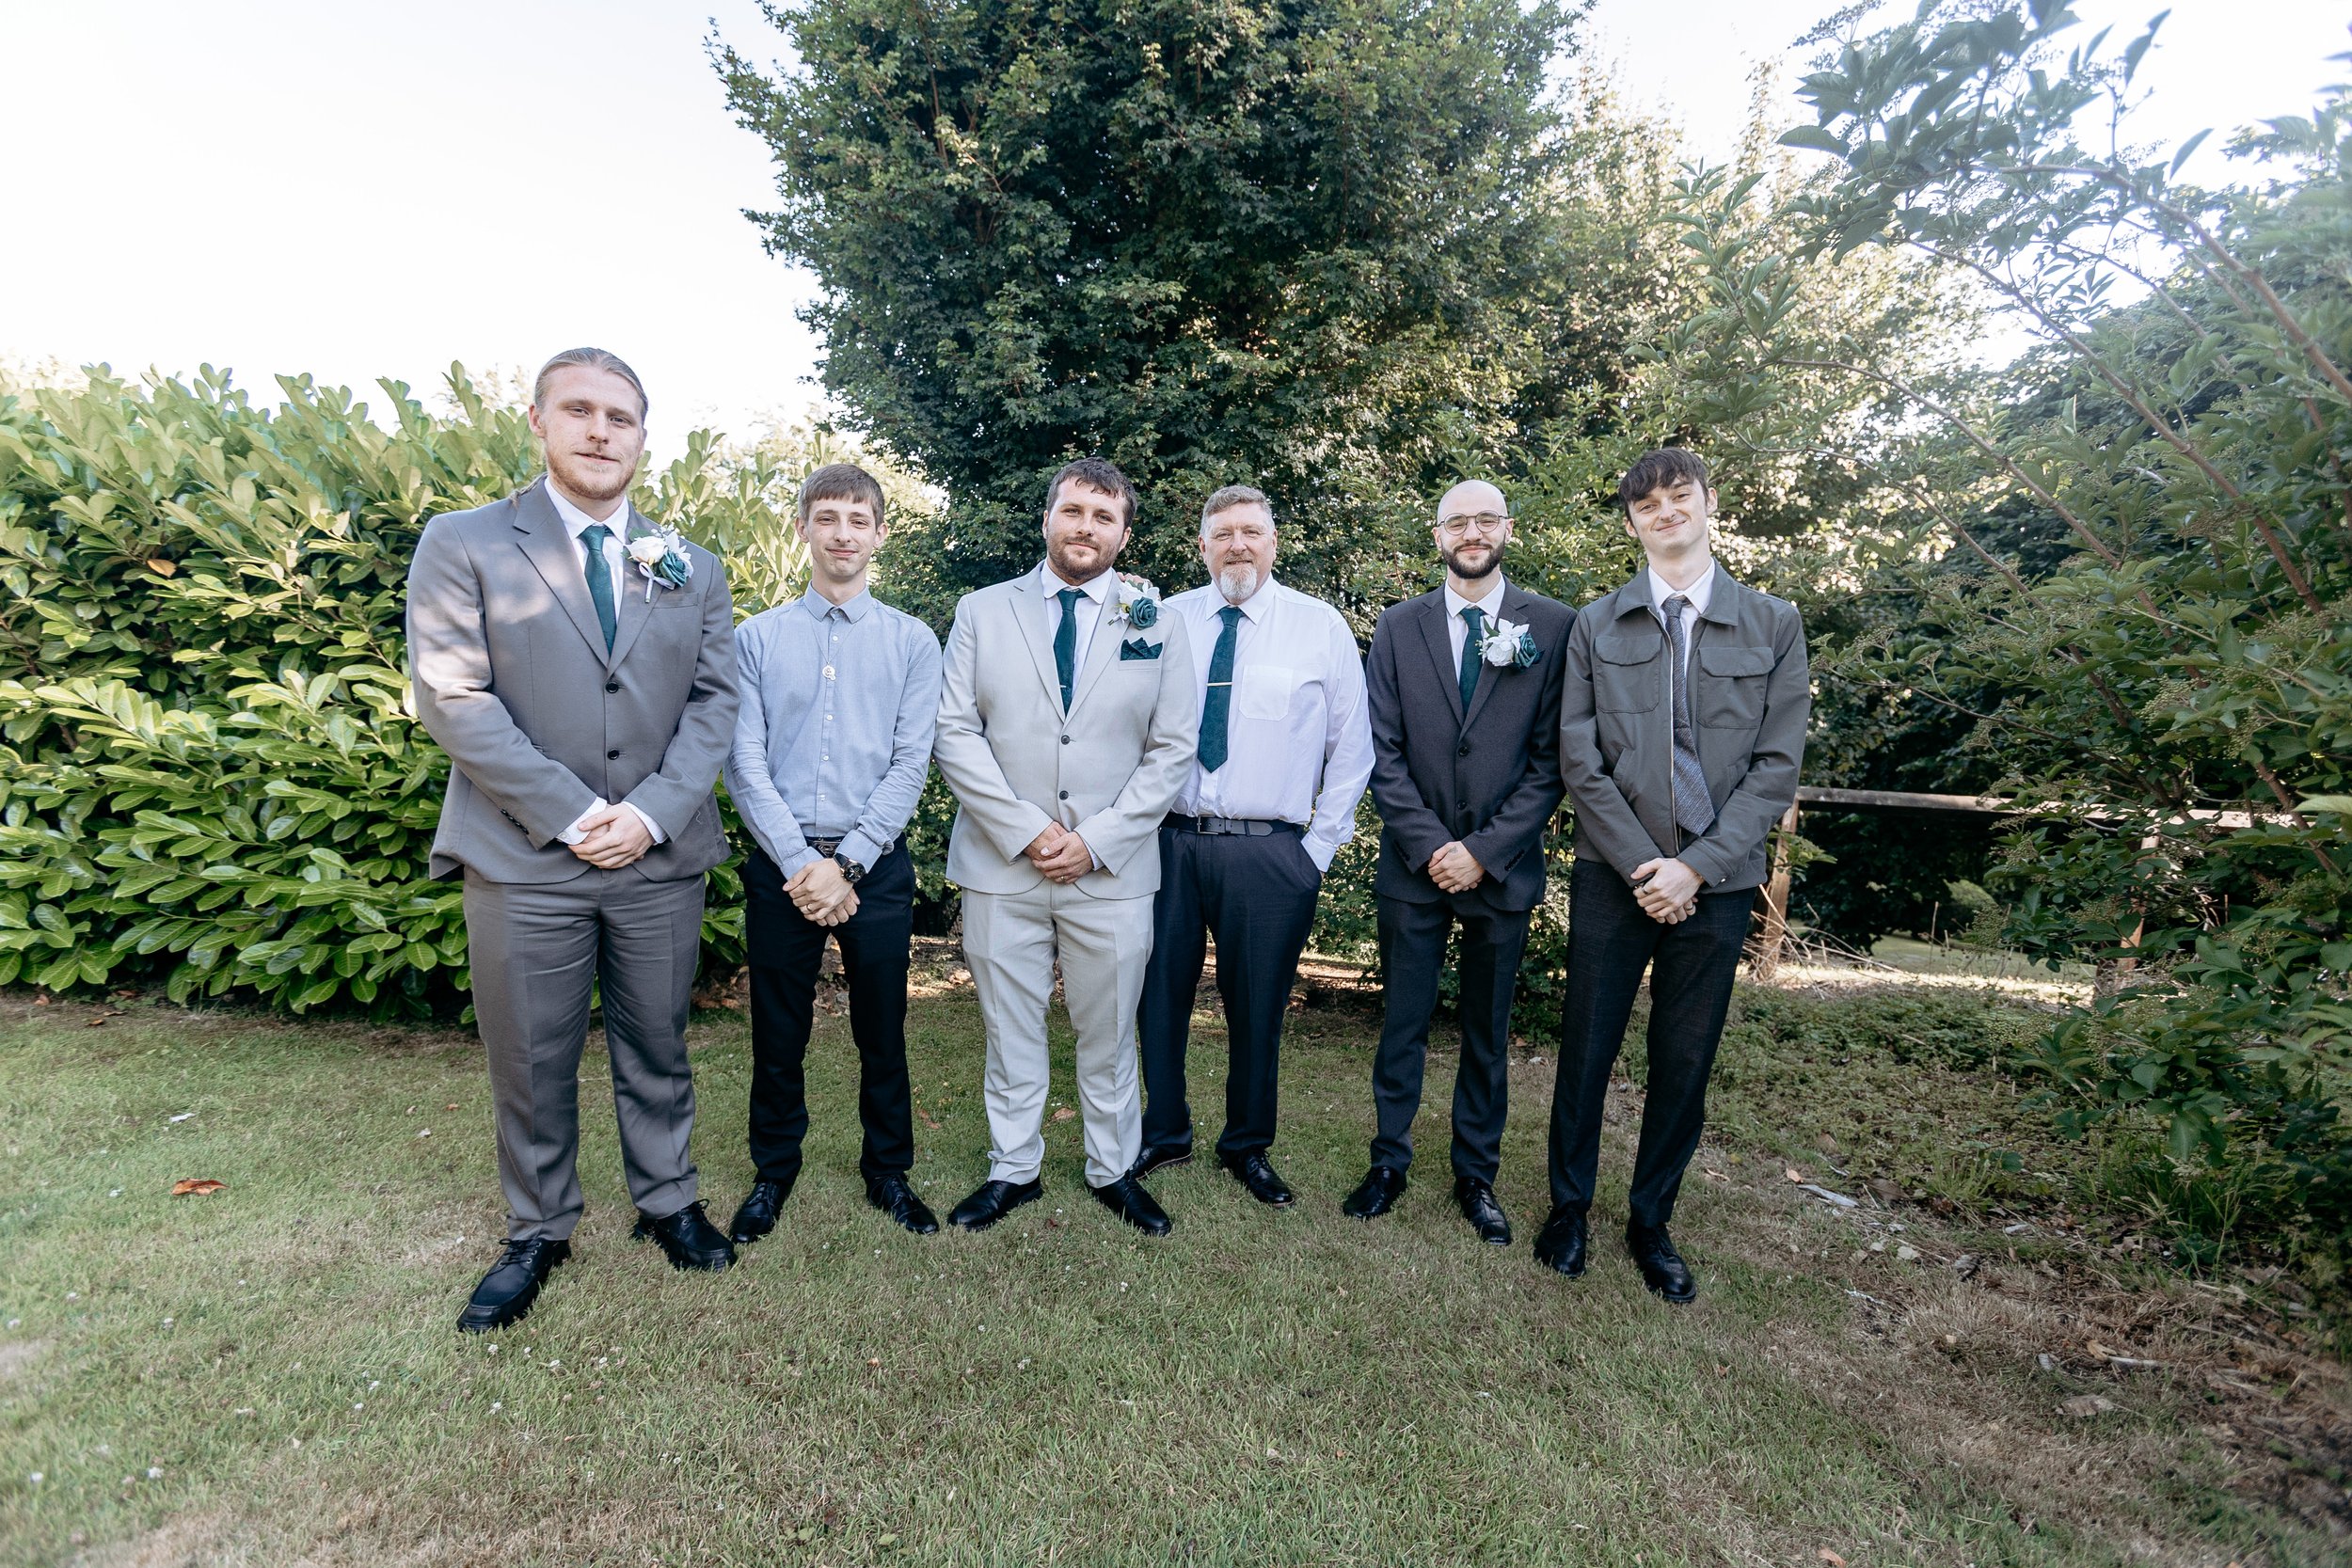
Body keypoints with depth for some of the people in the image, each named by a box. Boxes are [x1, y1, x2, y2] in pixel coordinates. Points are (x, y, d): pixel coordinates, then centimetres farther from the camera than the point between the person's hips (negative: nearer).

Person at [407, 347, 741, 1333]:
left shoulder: (691, 569, 9)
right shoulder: (463, 546, 1)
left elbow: (714, 700, 2)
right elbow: (453, 698, -8)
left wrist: (652, 812, -11)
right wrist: (570, 814, -14)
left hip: (662, 860, 2)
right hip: (523, 861, -2)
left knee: (657, 1048, 14)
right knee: (531, 1065, 10)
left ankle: (667, 1201, 33)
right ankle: (538, 1232, 31)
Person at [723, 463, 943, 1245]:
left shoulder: (912, 641, 3)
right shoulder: (757, 637, 3)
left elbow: (911, 764, -4)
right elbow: (744, 762, -3)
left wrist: (847, 865, -12)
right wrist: (801, 864, -12)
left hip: (876, 864, 0)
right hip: (780, 863, 1)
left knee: (882, 1031, 10)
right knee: (777, 1034, 11)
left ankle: (888, 1171, 29)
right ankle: (773, 1172, 32)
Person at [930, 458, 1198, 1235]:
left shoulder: (1157, 624, 5)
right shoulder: (982, 612, 6)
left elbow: (1172, 750, 1)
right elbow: (955, 733, -1)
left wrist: (1096, 840, -9)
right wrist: (1025, 829, -11)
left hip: (1112, 871, 0)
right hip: (1001, 865, 0)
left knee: (1109, 1032, 11)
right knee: (1010, 1030, 11)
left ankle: (1113, 1170, 30)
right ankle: (1014, 1171, 29)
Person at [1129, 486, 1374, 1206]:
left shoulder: (1322, 626, 1)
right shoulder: (1167, 620, 5)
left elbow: (1351, 745, 3)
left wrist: (1321, 846, -1)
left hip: (1270, 851, -1)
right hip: (1171, 842, 2)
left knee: (1257, 1006, 11)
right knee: (1159, 993, 11)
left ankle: (1248, 1146, 32)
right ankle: (1163, 1132, 33)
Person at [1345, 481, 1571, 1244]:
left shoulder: (1555, 626, -1)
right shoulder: (1398, 627, 3)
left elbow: (1552, 759, -4)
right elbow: (1384, 752, 0)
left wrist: (1484, 851, -11)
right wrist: (1429, 846, -10)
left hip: (1502, 867, 0)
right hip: (1414, 866, 1)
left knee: (1488, 1033, 12)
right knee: (1402, 1025, 9)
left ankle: (1476, 1175, 28)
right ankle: (1389, 1161, 25)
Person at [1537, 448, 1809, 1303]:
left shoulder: (1774, 624, 4)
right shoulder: (1596, 626, 4)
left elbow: (1777, 765, -1)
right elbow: (1579, 760, -1)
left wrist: (1695, 867, -11)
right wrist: (1639, 864, -10)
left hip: (1716, 881, 1)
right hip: (1612, 876, 0)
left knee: (1685, 1064, 9)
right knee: (1585, 1051, 6)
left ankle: (1651, 1223, 28)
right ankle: (1569, 1208, 26)